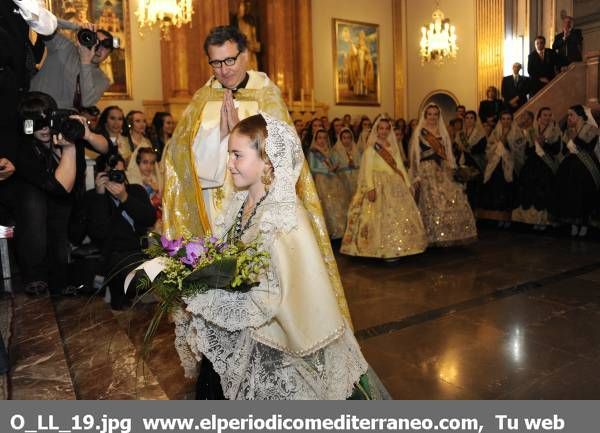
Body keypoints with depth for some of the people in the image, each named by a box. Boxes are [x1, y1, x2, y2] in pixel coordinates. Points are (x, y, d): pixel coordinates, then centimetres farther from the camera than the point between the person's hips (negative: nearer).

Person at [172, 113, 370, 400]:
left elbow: (275, 296, -26)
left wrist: (205, 297, -21)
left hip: (273, 349, -7)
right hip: (241, 333, 7)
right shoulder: (243, 202, 0)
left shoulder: (285, 217, -25)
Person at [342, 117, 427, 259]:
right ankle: (384, 250, -5)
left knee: (400, 216, 5)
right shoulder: (371, 148, 0)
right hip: (379, 187, -6)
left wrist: (408, 184, 10)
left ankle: (395, 249, 13)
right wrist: (370, 188, -22)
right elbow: (368, 169, -10)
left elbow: (400, 167, 18)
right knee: (382, 217, -8)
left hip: (396, 186, 6)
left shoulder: (393, 147, 17)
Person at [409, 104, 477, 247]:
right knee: (432, 204, -6)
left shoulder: (443, 133, 16)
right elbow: (415, 156, -1)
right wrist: (416, 177, -7)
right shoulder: (419, 133, 3)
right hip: (427, 172, -4)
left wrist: (452, 170, 6)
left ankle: (450, 235, 8)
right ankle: (435, 237, 2)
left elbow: (448, 154, 17)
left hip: (443, 172, 4)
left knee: (453, 202, -4)